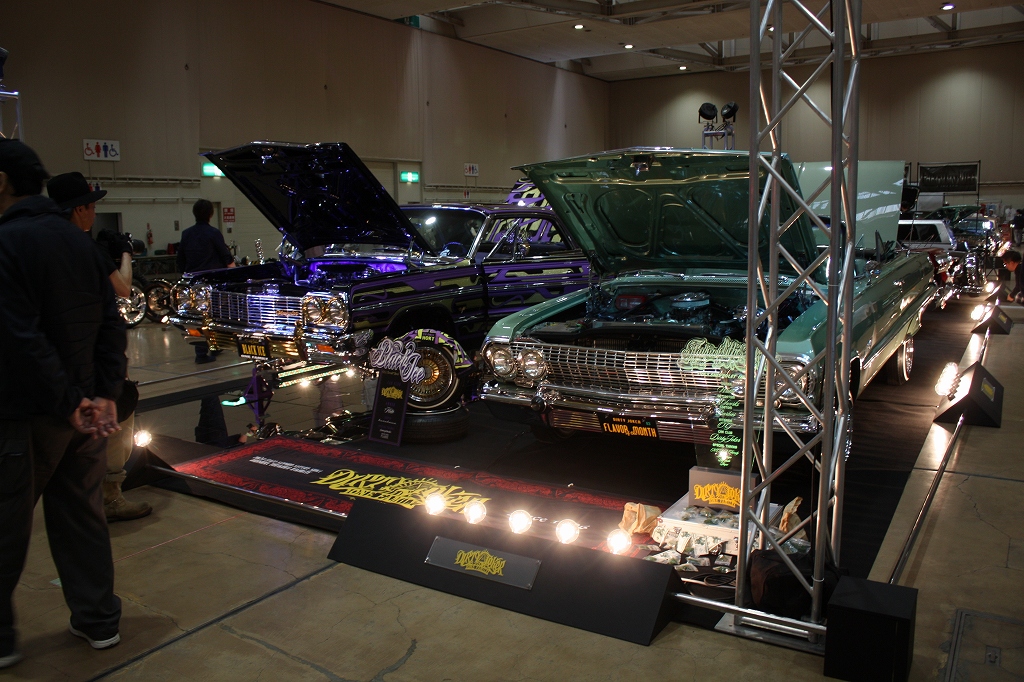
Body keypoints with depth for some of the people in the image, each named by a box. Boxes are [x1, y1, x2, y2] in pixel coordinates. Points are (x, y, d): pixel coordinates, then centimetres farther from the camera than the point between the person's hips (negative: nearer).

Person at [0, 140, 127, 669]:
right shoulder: (77, 240, 9)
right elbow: (110, 324, 6)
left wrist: (69, 402, -15)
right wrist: (105, 394, 1)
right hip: (84, 407, 7)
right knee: (81, 515, 16)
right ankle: (98, 621, 25)